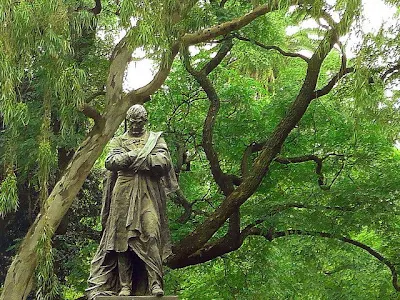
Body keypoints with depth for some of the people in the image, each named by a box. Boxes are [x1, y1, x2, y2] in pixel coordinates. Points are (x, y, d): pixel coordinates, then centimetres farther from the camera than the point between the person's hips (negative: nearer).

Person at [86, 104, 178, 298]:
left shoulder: (156, 139, 15)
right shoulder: (119, 141, 17)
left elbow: (164, 162, -2)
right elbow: (110, 162, -1)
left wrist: (132, 158, -4)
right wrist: (139, 157, -7)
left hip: (148, 195, -1)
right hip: (124, 194, 1)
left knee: (151, 233, -15)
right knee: (123, 236, -4)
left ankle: (155, 282, -15)